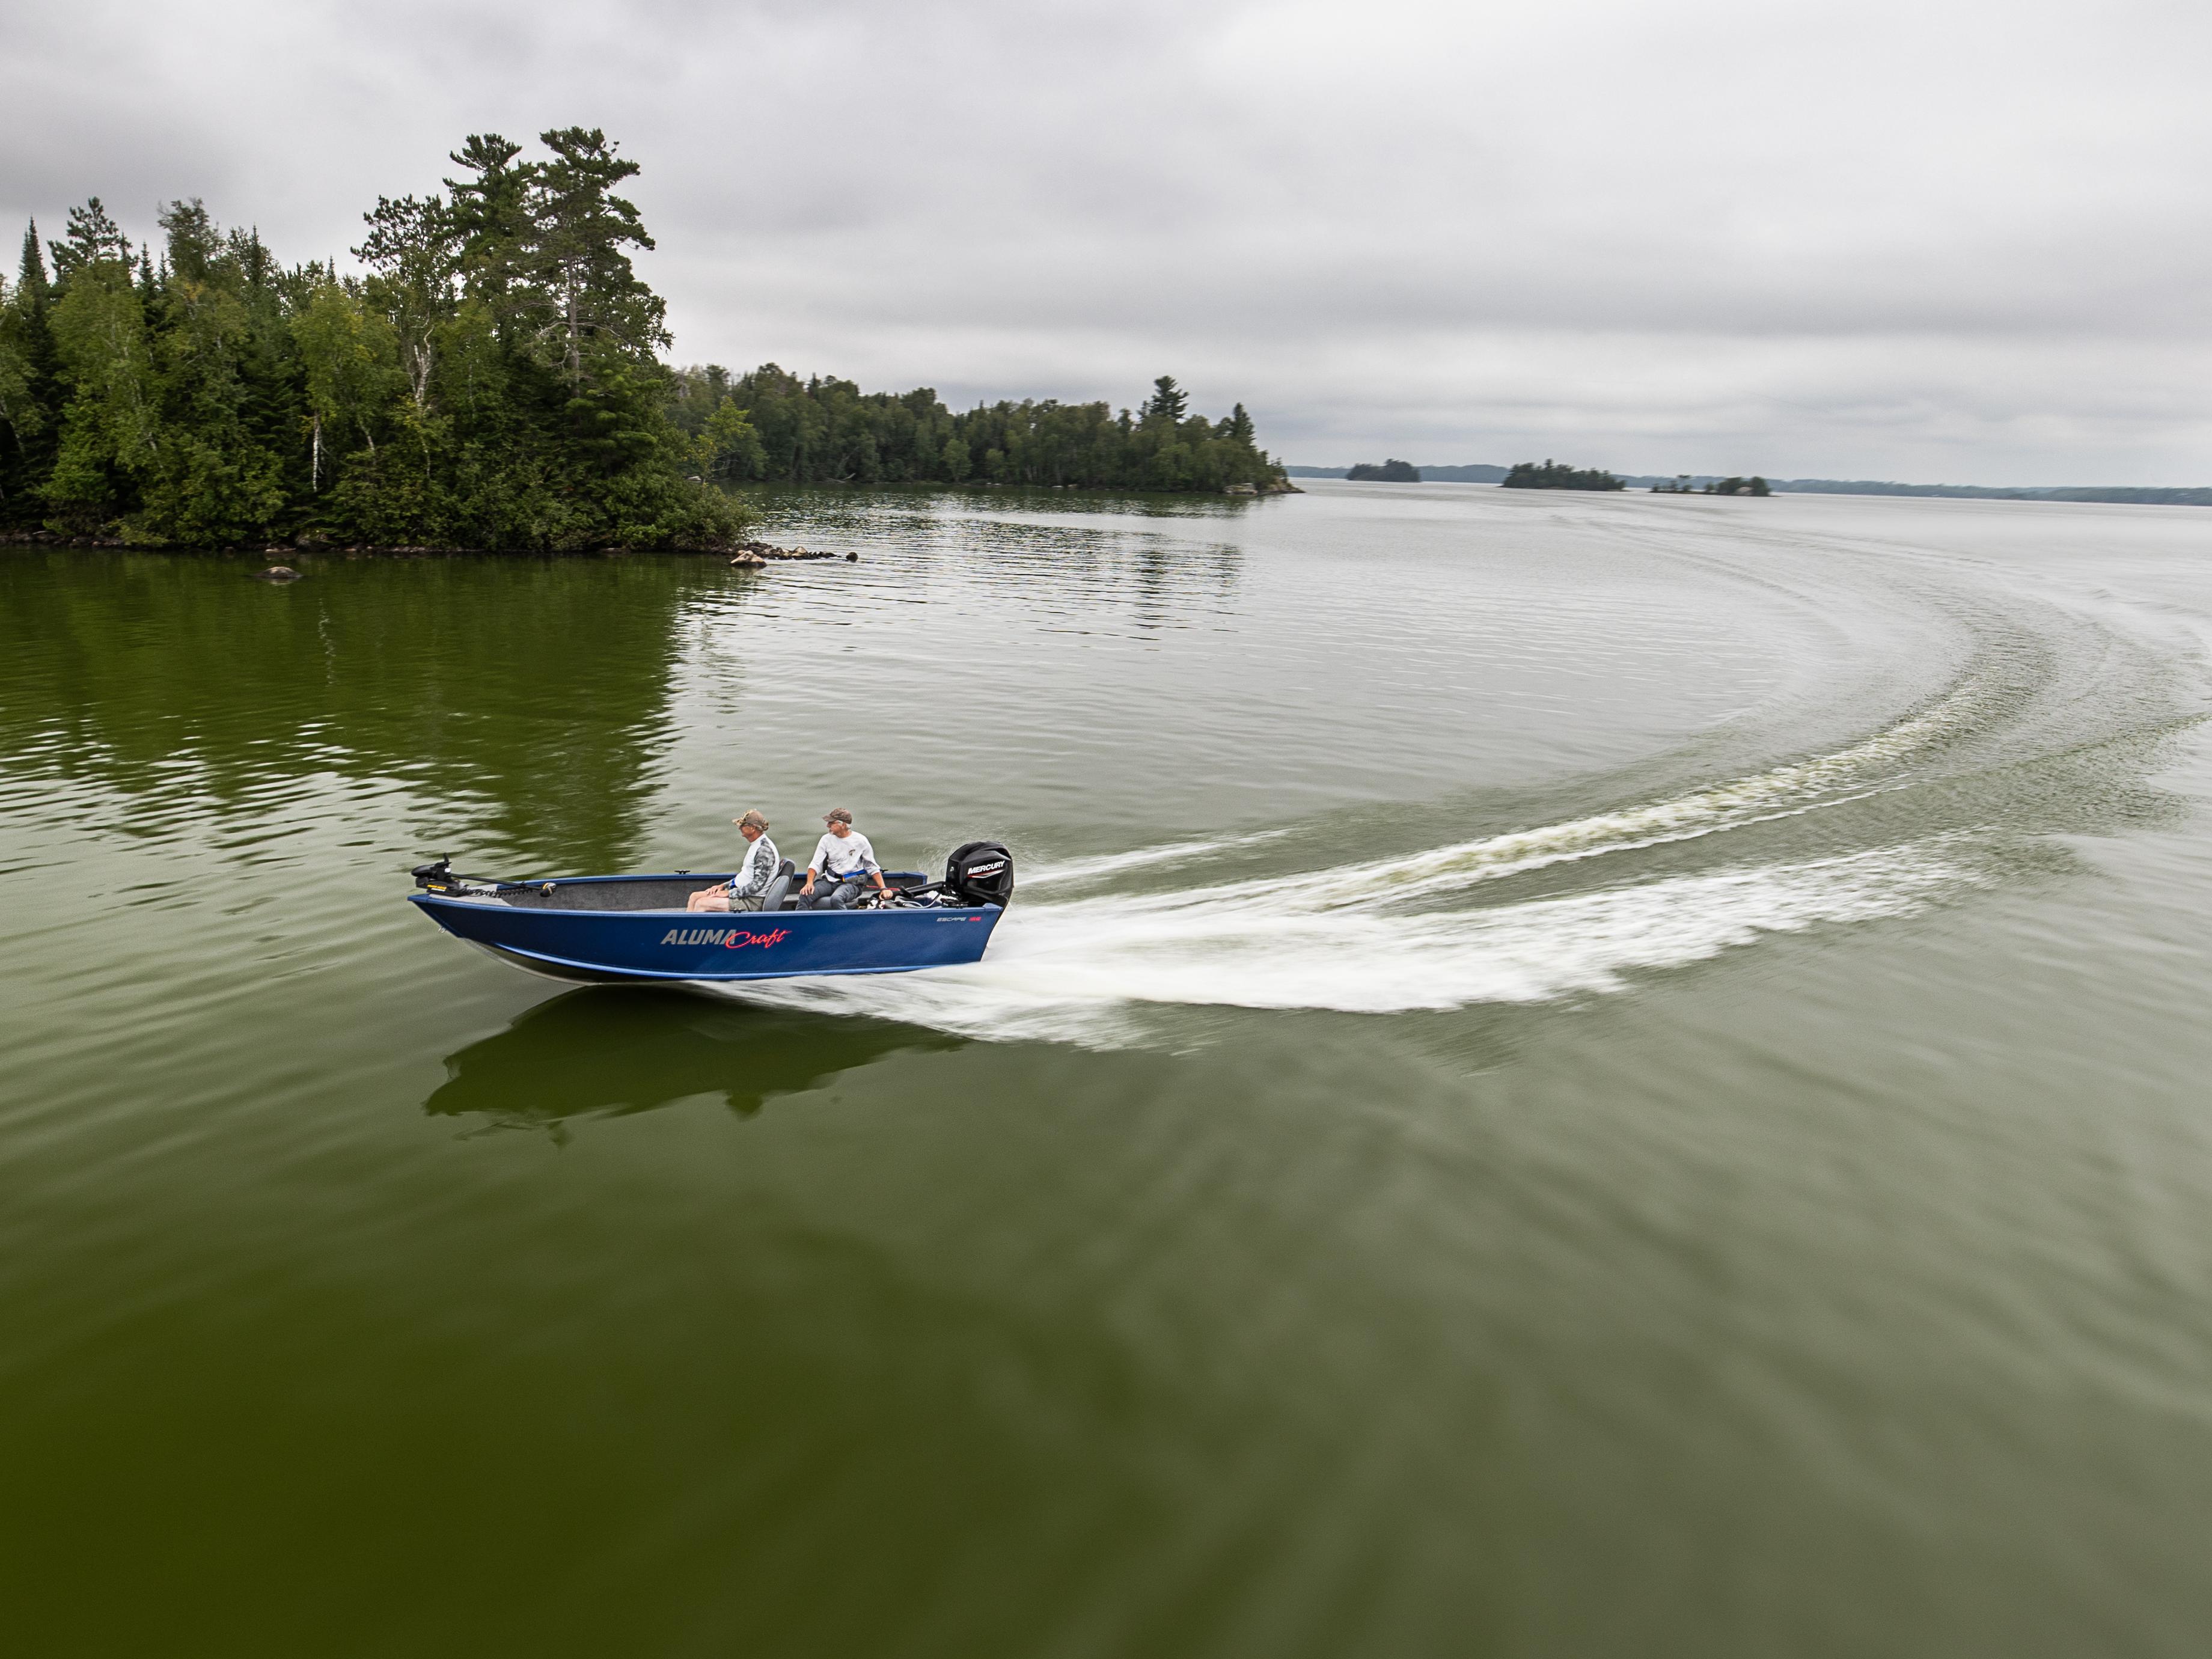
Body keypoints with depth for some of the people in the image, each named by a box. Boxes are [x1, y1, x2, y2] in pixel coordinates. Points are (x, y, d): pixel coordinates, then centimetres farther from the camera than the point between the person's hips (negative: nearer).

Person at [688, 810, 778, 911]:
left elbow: (757, 885, -23)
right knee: (695, 897, 7)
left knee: (701, 904, -16)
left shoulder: (764, 851, -21)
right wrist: (723, 886, 11)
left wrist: (729, 893, -17)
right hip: (740, 891, 10)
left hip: (752, 901, -10)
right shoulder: (755, 846, 12)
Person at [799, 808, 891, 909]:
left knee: (836, 899, -36)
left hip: (851, 883, -4)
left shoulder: (860, 840, -2)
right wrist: (809, 883, -16)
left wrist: (883, 888, -4)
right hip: (829, 881, 4)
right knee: (805, 895, -22)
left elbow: (873, 867, 4)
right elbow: (816, 864, 2)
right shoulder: (827, 839, 5)